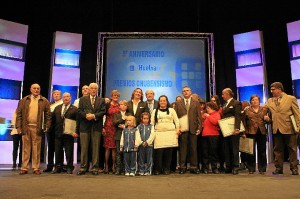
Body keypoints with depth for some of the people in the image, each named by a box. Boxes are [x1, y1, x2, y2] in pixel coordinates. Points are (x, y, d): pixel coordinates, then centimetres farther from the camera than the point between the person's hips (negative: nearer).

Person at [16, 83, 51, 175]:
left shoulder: (44, 101, 7)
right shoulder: (24, 100, 11)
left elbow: (48, 115, 5)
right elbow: (19, 114, 6)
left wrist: (47, 127, -3)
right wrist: (18, 126, -2)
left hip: (37, 128, -1)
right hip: (26, 127, 1)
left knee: (36, 149, 2)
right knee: (26, 148, 6)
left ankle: (36, 168, 8)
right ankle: (24, 168, 11)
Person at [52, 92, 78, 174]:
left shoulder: (74, 109, -1)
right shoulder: (57, 108, 14)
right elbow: (53, 119, 16)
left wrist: (76, 132, -14)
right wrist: (54, 129, 8)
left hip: (69, 134, -4)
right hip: (58, 133, 4)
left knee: (69, 152, 2)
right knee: (58, 151, 9)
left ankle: (69, 168, 14)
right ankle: (58, 167, 20)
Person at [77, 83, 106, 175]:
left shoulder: (101, 100, 12)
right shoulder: (83, 99, 12)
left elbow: (103, 111, 0)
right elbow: (79, 111, 3)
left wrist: (94, 115, -14)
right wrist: (86, 115, -15)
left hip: (96, 126, 0)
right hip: (85, 126, 0)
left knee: (96, 147, 1)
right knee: (84, 148, 2)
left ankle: (95, 168, 7)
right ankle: (83, 168, 10)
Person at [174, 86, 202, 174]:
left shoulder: (196, 103, 12)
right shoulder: (178, 103, 12)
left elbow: (199, 116, 7)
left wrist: (199, 128, -2)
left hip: (193, 129, 0)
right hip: (182, 130, 0)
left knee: (193, 149, 3)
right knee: (182, 149, 1)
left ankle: (193, 167, 10)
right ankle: (182, 167, 8)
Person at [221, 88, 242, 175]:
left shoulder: (236, 103, -5)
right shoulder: (225, 105, 20)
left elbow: (238, 117, -14)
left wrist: (236, 128, -24)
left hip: (233, 130, -8)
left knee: (234, 149, -1)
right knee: (227, 149, 10)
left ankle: (235, 167, 5)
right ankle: (228, 167, 16)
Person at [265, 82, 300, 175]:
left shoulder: (291, 98, 0)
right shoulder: (270, 101, 11)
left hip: (289, 128, -4)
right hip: (276, 129, 4)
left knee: (292, 149, 5)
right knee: (278, 149, 9)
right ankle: (278, 168, 17)